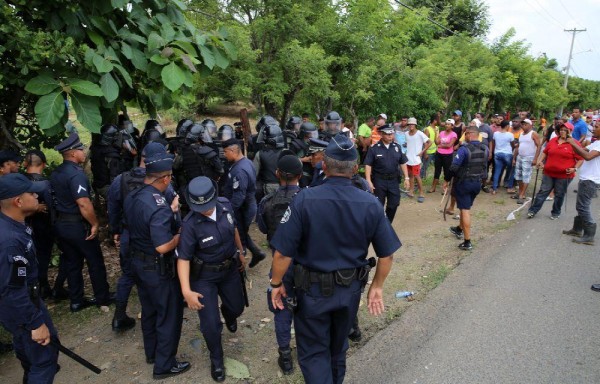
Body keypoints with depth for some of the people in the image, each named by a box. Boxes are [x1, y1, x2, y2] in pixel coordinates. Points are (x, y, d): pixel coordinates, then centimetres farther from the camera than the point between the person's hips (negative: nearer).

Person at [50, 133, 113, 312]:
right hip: (78, 225, -8)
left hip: (60, 224, 8)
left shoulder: (55, 173, 7)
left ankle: (76, 301, 25)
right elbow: (83, 203, -28)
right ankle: (102, 297, 21)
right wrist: (95, 223, -17)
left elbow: (59, 198, 14)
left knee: (72, 263, 16)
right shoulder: (76, 173, -22)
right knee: (95, 262, 8)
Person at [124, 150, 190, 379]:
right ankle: (164, 365, 24)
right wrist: (180, 234, -16)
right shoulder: (158, 205, -29)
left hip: (138, 263, 9)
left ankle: (151, 353, 43)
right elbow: (163, 247, -33)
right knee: (169, 315, 10)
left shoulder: (132, 197, -1)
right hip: (158, 269, -9)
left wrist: (170, 211, 11)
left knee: (149, 310, 25)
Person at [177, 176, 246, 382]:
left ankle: (228, 314, 62)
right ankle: (216, 359, 29)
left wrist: (240, 252, 14)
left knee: (237, 307, 22)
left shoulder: (226, 205, -17)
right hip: (204, 275, -4)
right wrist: (186, 290, -32)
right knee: (210, 323, -2)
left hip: (230, 269, 4)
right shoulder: (190, 224, -29)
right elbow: (183, 258, -24)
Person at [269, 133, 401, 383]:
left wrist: (276, 283, -3)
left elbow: (282, 253, -20)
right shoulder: (371, 204, -13)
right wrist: (377, 286, 9)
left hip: (313, 289, -3)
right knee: (338, 346, 28)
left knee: (313, 352, 15)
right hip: (350, 289, 4)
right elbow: (386, 254, -7)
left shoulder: (304, 199, -22)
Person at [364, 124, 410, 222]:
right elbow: (368, 165, -10)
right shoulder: (374, 148, -7)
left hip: (393, 180, 4)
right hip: (379, 180, -3)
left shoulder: (397, 147, 5)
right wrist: (368, 181, -17)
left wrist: (406, 178, 4)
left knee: (394, 204, 6)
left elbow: (403, 163, 10)